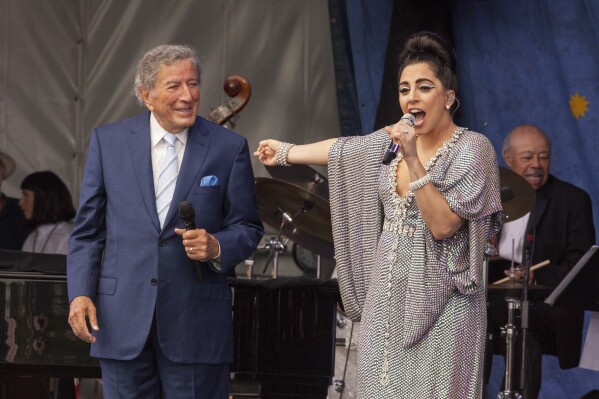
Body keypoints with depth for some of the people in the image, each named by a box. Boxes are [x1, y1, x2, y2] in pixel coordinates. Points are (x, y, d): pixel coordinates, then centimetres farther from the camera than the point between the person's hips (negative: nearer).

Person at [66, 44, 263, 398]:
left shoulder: (229, 148, 2)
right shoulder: (109, 141, 5)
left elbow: (248, 227, 7)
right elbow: (88, 229, 8)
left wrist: (217, 247, -14)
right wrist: (81, 293, -2)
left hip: (197, 320, -1)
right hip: (123, 315, 1)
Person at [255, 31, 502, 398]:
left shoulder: (472, 148, -10)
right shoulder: (391, 140, 9)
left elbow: (442, 224, -19)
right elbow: (340, 149, 27)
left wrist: (412, 160, -23)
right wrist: (285, 152, 39)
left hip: (440, 302, -6)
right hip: (387, 296, 6)